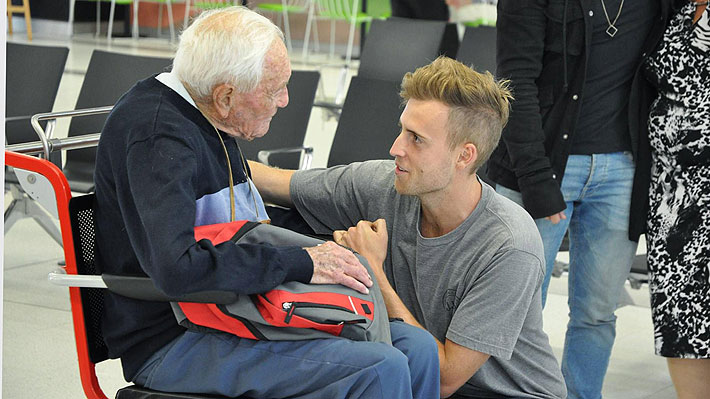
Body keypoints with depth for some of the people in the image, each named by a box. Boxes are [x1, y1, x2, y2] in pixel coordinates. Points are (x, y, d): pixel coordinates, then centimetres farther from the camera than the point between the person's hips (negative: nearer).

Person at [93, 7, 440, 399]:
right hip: (170, 342, -10)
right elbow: (177, 268, -33)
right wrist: (301, 263, -24)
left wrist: (325, 246, 9)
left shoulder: (199, 120, 14)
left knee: (416, 348, -4)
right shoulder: (157, 135, -19)